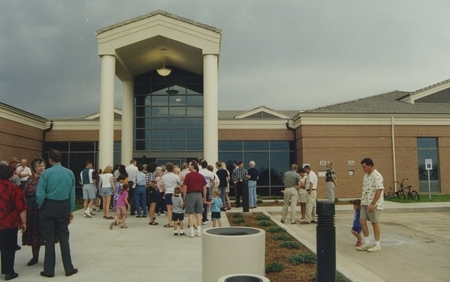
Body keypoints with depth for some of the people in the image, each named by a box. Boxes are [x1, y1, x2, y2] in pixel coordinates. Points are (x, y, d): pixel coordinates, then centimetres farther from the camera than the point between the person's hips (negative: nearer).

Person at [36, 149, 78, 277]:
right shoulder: (70, 173, 1)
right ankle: (68, 268, 14)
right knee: (64, 237, 10)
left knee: (49, 238, 6)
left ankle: (49, 270, 15)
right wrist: (71, 210, 11)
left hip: (48, 207, -2)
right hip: (63, 207, 2)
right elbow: (72, 194, 3)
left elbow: (40, 194, -10)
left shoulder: (46, 173, -10)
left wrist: (40, 208, 7)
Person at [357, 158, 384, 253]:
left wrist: (373, 204, -24)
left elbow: (379, 191, -21)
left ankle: (377, 245, 14)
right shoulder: (366, 175, 12)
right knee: (362, 221, 6)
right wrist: (362, 202, 17)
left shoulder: (377, 176, -15)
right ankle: (366, 243, 18)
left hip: (374, 204, -8)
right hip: (365, 203, 8)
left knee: (374, 223, 1)